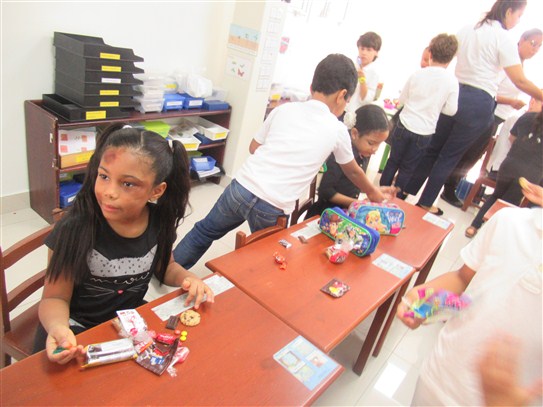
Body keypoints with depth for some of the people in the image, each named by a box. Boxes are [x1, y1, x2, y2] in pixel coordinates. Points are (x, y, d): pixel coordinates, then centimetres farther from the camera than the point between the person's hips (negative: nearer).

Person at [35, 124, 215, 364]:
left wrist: (187, 279, -13)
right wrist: (57, 328, -35)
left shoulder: (159, 221, -13)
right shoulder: (75, 228, -23)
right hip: (78, 329, -3)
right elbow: (55, 297, -13)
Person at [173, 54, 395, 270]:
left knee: (205, 231, 26)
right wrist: (373, 193, 39)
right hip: (271, 208, -3)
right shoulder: (337, 130, 5)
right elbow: (353, 172, 21)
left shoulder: (284, 109, 10)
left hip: (240, 188, 3)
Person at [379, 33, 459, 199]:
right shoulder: (452, 81, -7)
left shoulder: (417, 74, -2)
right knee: (407, 168, 11)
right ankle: (396, 198, 20)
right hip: (424, 132, -1)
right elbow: (451, 110, -3)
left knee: (393, 161, 17)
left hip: (404, 125, 1)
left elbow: (402, 99, 7)